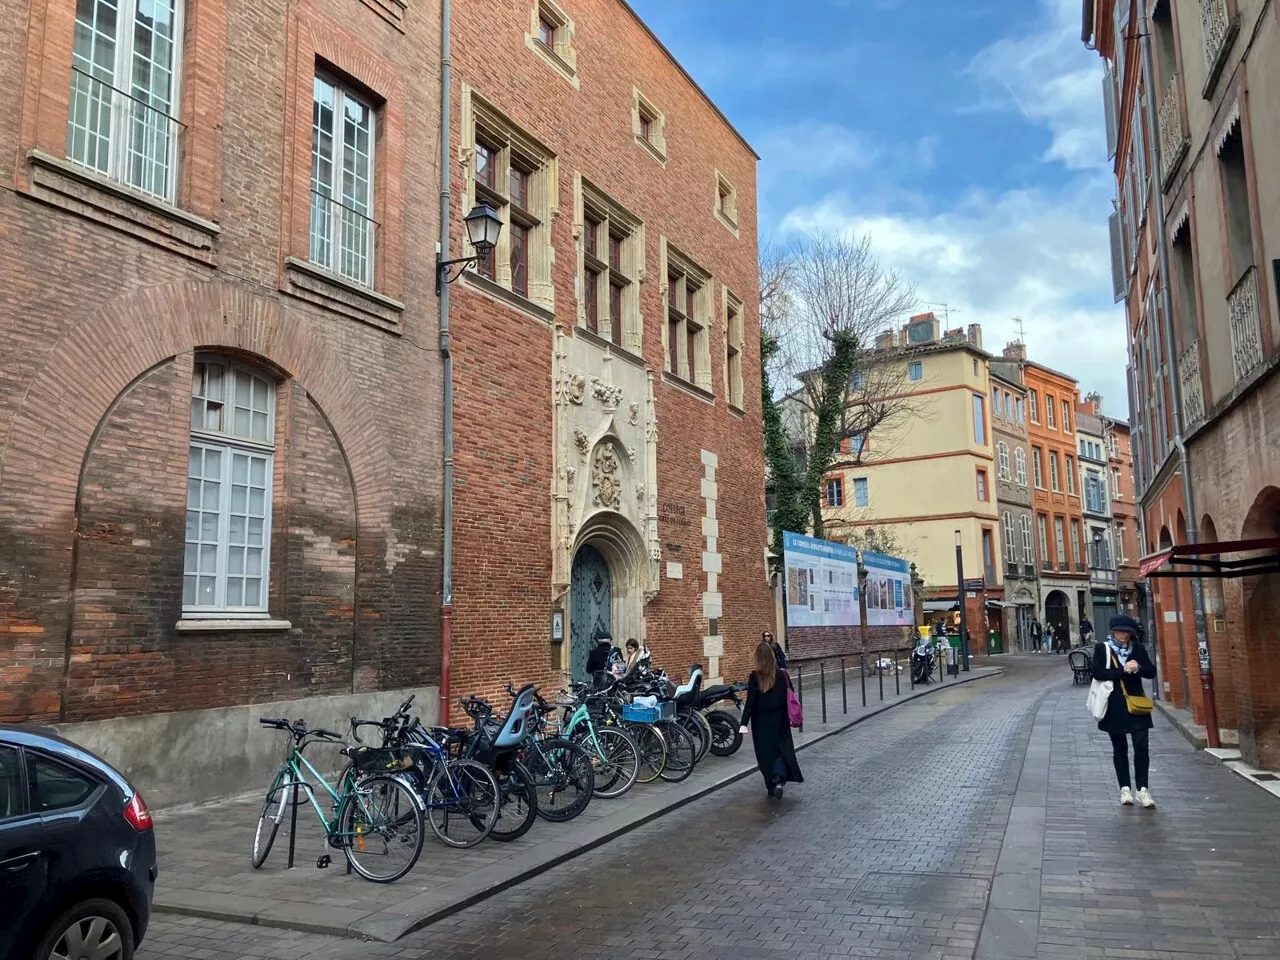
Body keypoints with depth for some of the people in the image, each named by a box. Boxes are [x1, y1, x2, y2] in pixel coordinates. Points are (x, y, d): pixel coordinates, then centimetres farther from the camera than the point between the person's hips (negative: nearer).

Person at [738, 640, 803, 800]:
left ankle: (771, 786, 19)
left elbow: (750, 702, -16)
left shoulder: (755, 677, -13)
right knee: (783, 750, 11)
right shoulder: (782, 675, -5)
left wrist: (744, 723, -14)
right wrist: (791, 719, 15)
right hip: (780, 722, 2)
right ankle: (779, 779, -13)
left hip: (761, 723, -1)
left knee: (765, 754, 13)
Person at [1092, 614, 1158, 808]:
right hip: (1114, 706, -1)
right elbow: (1098, 673, -12)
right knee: (1120, 748, 9)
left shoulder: (1138, 649, 7)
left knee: (1141, 746, -7)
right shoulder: (1102, 648, -1)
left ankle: (1142, 789, -1)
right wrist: (1123, 670, -17)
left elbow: (1151, 672, 4)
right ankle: (1125, 788, 17)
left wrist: (1138, 668, -16)